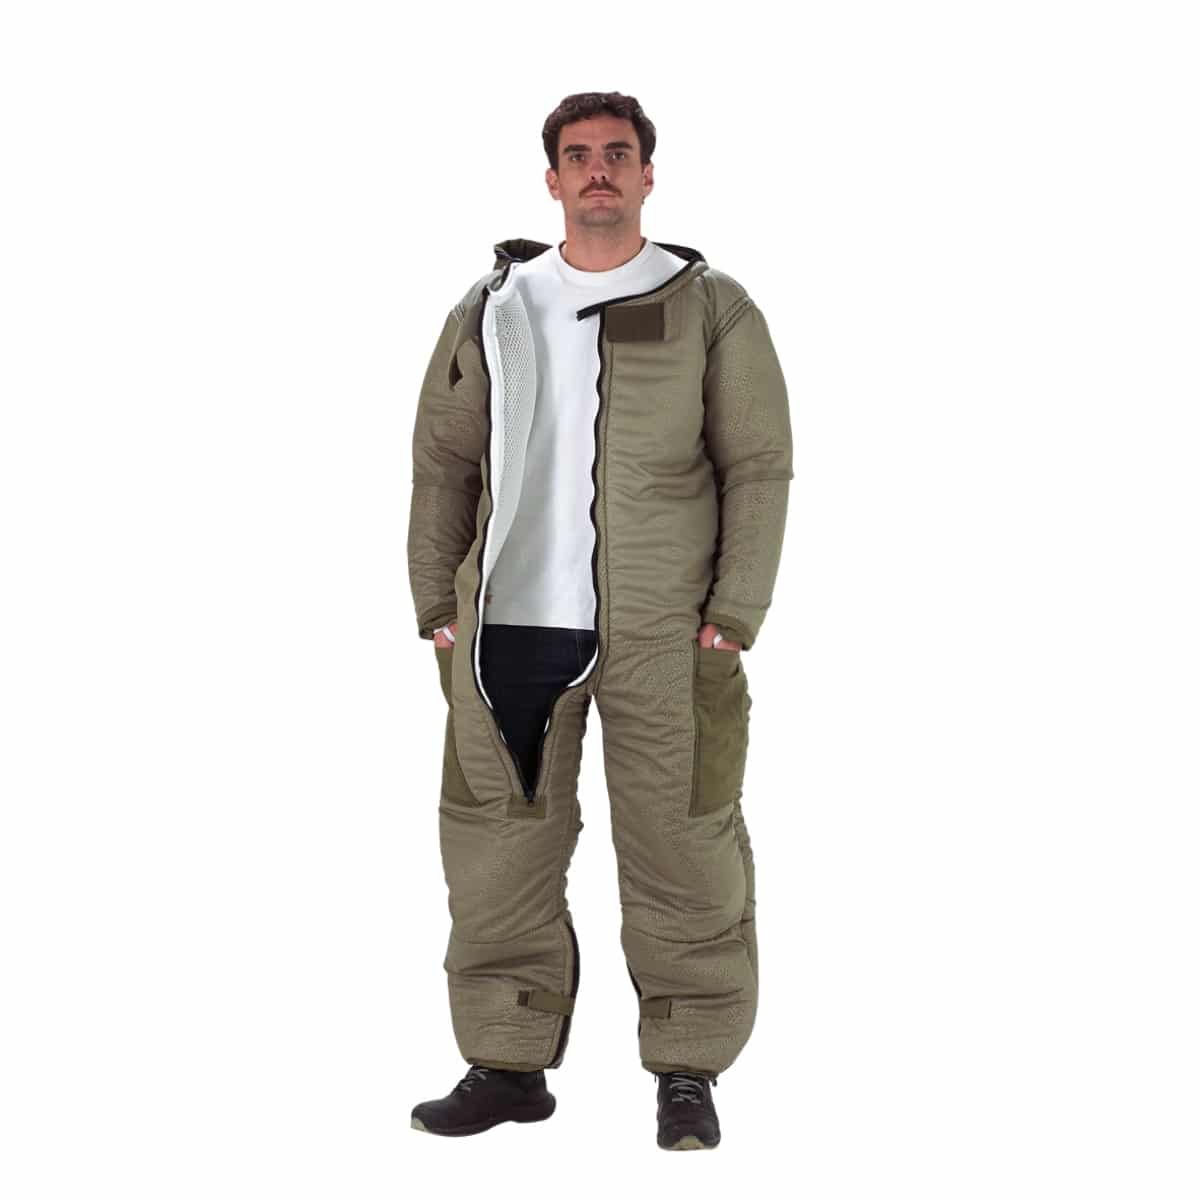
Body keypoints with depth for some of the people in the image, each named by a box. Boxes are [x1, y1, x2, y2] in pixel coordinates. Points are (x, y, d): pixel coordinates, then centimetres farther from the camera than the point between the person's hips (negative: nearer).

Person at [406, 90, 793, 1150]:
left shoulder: (713, 308, 4)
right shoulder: (491, 309, 12)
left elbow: (760, 467, 0)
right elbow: (444, 462, 14)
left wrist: (735, 615, -8)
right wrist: (436, 606, 6)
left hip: (664, 627, -3)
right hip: (507, 623, 3)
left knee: (680, 847, 1)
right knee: (499, 844, 6)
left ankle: (689, 1074, 13)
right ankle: (510, 1064, 18)